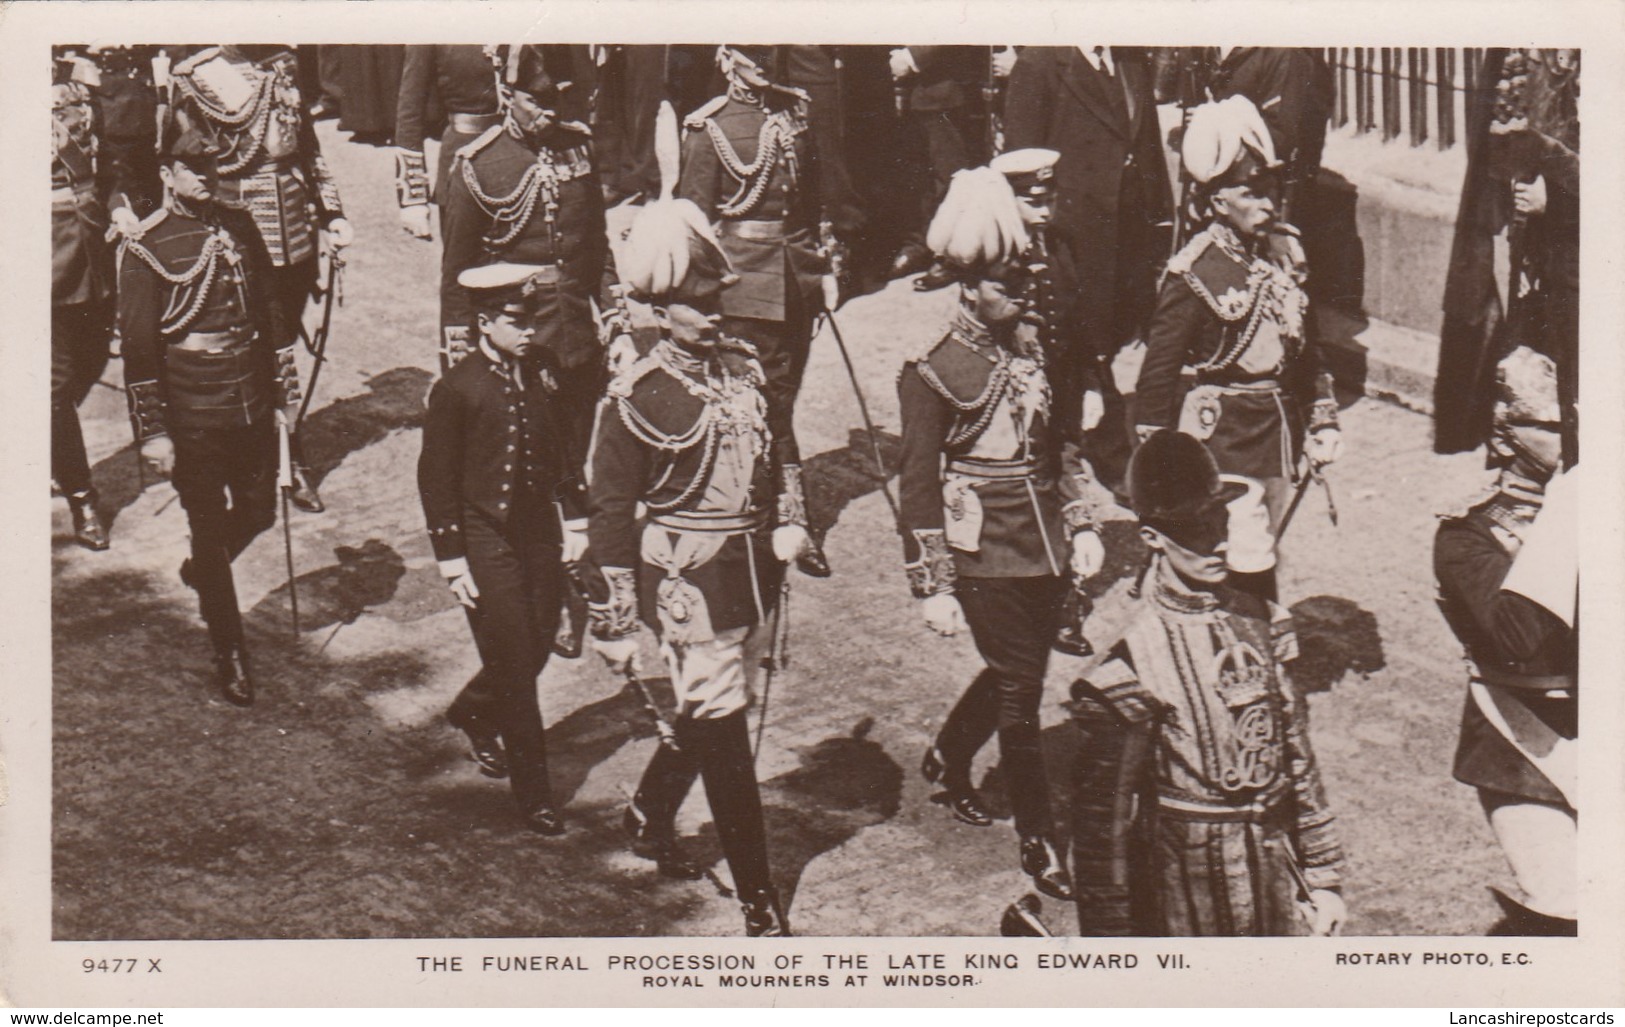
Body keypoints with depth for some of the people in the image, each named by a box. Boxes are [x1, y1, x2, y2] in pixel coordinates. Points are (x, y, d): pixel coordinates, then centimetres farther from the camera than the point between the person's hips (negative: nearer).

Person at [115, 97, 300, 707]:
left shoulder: (239, 227, 6)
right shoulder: (143, 247, -10)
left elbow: (268, 311, 13)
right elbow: (138, 345, -10)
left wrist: (284, 392, 13)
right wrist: (153, 432, -12)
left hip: (252, 407, 5)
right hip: (193, 421, -5)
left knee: (259, 513, 15)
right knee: (209, 530, 4)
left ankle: (200, 572, 46)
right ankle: (230, 655, 18)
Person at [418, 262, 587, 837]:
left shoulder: (542, 367, 1)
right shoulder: (456, 390, -14)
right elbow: (436, 481, -9)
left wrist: (573, 519, 11)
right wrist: (452, 562, -10)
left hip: (540, 531, 6)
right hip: (487, 539, -6)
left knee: (538, 647, 14)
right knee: (514, 663, -2)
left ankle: (474, 714, 45)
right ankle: (532, 793, 10)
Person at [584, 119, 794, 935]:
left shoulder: (744, 368, 6)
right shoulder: (638, 398, -15)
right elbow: (610, 512, -12)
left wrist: (780, 546, 22)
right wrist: (610, 621, -10)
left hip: (752, 575, 7)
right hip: (686, 586, -7)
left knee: (707, 716, 20)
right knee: (723, 738, -4)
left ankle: (649, 816, 45)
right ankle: (760, 903, 4)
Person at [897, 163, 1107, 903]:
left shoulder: (1034, 356, 9)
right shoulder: (934, 373, -11)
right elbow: (918, 486, -11)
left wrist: (1080, 527, 13)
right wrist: (932, 586, -12)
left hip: (1045, 558, 7)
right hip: (985, 559, -7)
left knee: (1014, 675, 19)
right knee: (1020, 692, -2)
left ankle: (947, 760, 46)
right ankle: (1039, 841, 9)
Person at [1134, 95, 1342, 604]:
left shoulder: (1284, 250, 4)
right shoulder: (1195, 273, -16)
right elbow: (1159, 371, -12)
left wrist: (1322, 421, 13)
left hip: (1281, 425, 7)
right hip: (1224, 431, -7)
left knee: (1260, 551, 17)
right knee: (1249, 564, -8)